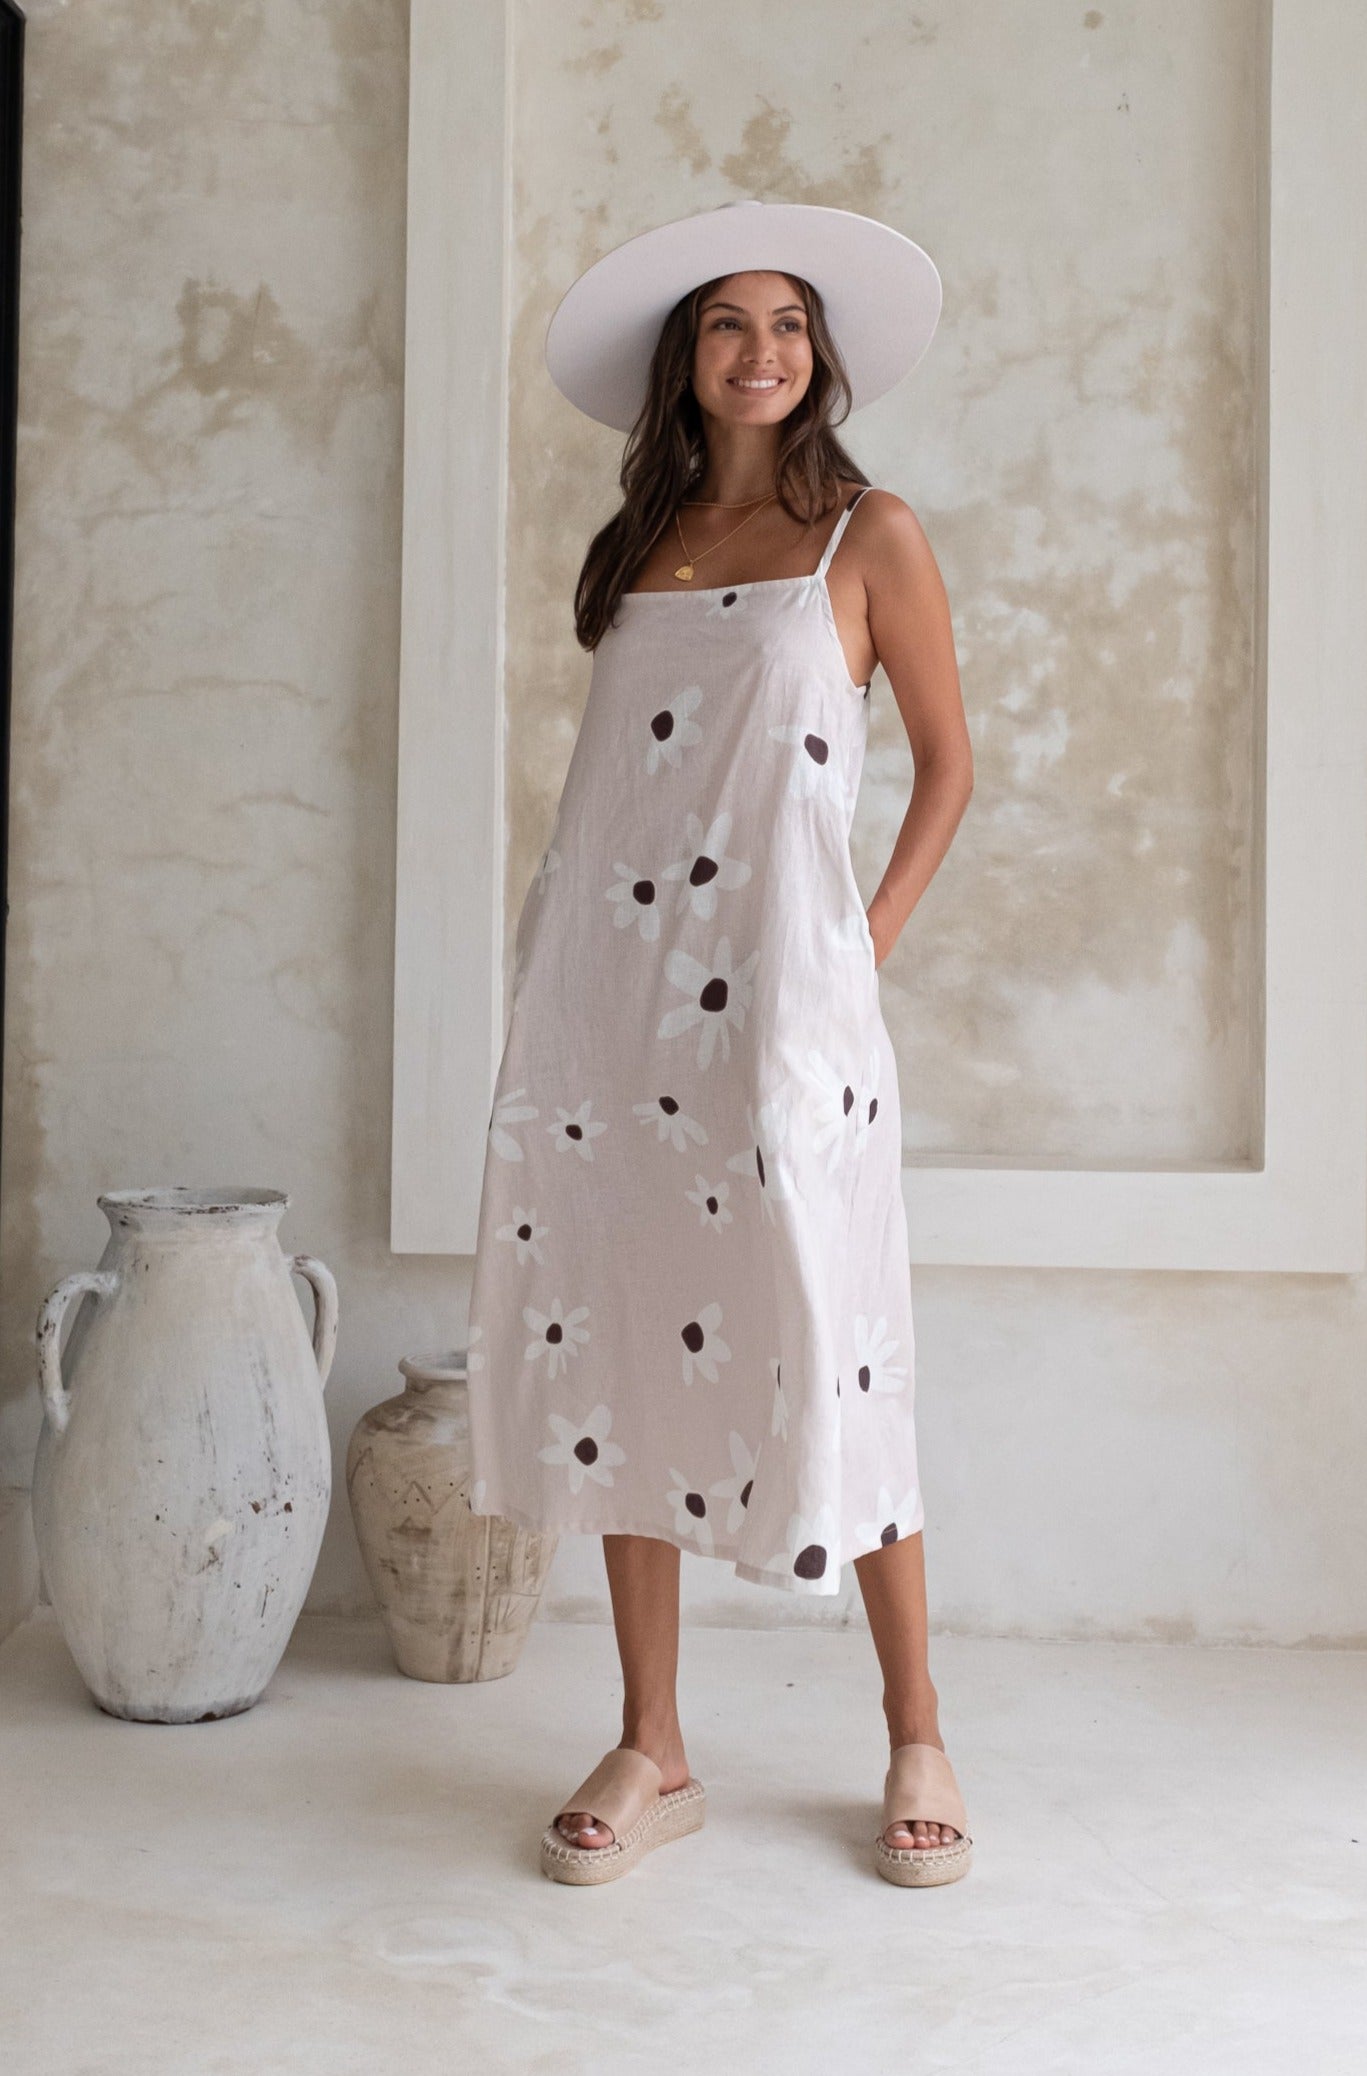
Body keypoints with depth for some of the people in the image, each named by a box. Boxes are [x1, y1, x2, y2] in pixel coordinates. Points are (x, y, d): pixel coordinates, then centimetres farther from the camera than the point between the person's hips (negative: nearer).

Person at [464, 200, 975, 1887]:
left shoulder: (866, 537, 6)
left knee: (821, 1351, -3)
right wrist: (561, 963, 8)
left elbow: (946, 760, 8)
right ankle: (651, 1749, 16)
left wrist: (871, 937, -1)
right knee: (612, 1343, 4)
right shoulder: (637, 545, 17)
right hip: (607, 986, 4)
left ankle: (916, 1738, 15)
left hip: (776, 988, -4)